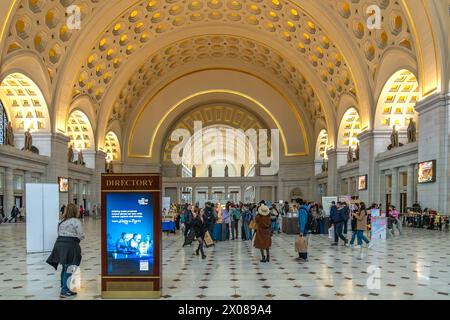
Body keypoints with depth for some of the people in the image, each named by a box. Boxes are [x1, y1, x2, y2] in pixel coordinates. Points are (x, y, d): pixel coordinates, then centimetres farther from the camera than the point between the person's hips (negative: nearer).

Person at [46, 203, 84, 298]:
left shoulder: (62, 221, 15)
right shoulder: (76, 221, -9)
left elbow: (59, 233, 12)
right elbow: (81, 236, -9)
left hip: (59, 244, 8)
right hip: (70, 245, -8)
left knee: (65, 267, 19)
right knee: (69, 269, -1)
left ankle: (64, 287, 28)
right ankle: (65, 291, 2)